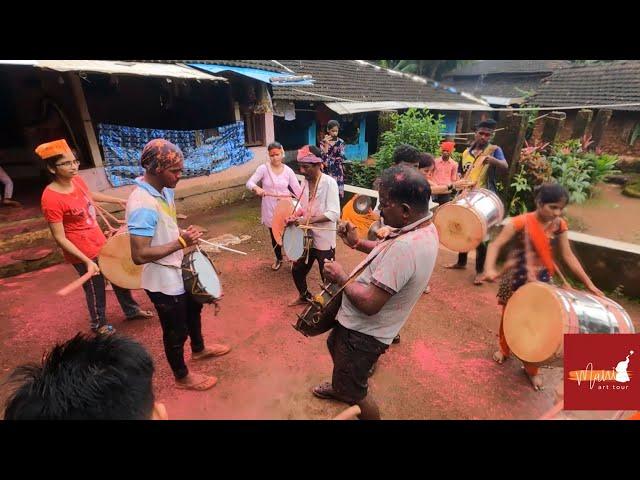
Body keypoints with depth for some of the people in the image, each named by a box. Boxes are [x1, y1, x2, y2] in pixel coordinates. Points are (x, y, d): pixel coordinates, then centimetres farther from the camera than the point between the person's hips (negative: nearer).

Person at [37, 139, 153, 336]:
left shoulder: (76, 180, -5)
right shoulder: (51, 199, -27)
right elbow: (60, 238, -22)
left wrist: (117, 200, 25)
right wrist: (87, 261, -25)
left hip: (100, 242, 7)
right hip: (83, 253, -7)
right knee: (96, 289, 14)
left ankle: (131, 309, 45)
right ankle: (99, 324, 41)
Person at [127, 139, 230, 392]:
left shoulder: (165, 190, -2)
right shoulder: (142, 205, -30)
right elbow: (139, 255, -31)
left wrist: (185, 235, 0)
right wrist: (181, 242, -29)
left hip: (179, 271, 9)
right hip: (164, 281, -9)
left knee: (193, 309, 29)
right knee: (176, 331, 12)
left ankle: (199, 349, 56)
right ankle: (182, 377, 39)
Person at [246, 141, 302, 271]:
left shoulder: (288, 170, -4)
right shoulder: (264, 168, -8)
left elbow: (298, 189, -4)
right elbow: (249, 182, -14)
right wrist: (256, 188, -37)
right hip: (270, 209, 1)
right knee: (274, 235, 16)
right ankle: (279, 258, 40)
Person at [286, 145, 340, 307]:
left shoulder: (329, 182, -18)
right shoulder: (305, 181, 3)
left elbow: (334, 214, -24)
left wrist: (308, 220, -28)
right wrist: (295, 216, -4)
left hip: (324, 240, -7)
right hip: (306, 237, 7)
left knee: (328, 277, 9)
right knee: (297, 270, 21)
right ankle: (304, 296, 48)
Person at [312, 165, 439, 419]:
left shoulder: (406, 246, -37)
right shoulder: (425, 227, -5)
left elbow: (369, 303, -34)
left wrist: (340, 276, -18)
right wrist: (358, 243, 1)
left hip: (363, 332, -10)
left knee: (353, 391, 14)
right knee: (334, 344, 34)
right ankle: (341, 384, 62)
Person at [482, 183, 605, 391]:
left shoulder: (559, 225, -6)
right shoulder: (520, 222, -21)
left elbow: (568, 256, 2)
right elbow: (496, 245, -23)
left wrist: (589, 284, 1)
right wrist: (490, 268, -40)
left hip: (541, 282, 3)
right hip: (516, 281, -3)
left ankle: (532, 369, 30)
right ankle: (504, 349, 45)